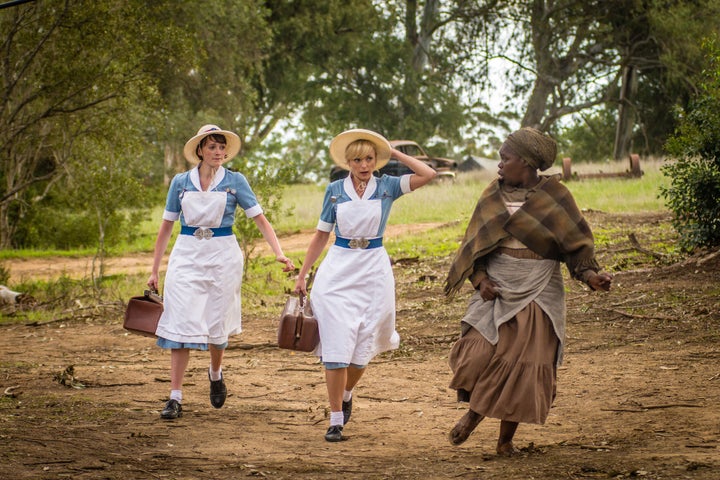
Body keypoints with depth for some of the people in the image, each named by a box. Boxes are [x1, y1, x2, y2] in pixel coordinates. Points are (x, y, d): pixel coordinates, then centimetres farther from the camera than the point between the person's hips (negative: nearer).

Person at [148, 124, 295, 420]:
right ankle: (175, 398, -5)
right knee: (181, 325, -6)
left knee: (218, 326, 6)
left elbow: (260, 219, -1)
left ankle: (215, 374, 38)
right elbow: (166, 227, 10)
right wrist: (154, 271, 8)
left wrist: (278, 252, -16)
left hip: (222, 256, -1)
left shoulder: (235, 182, 1)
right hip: (186, 256, 1)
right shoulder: (181, 182, 5)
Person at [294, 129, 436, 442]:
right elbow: (321, 235, 11)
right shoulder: (335, 190, 4)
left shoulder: (386, 187, 1)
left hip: (374, 272, 0)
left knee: (363, 346, 6)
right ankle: (335, 420, -2)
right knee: (337, 344, -7)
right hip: (337, 271, 0)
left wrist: (393, 153, -4)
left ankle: (346, 395, 35)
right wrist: (302, 275, 10)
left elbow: (428, 174, -12)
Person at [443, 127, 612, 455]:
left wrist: (589, 274, -19)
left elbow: (575, 243, -2)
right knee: (479, 352, -13)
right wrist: (481, 279, -5)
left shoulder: (554, 195, -4)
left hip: (537, 291, -2)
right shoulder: (494, 195, 6)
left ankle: (506, 438, 13)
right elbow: (475, 243, 10)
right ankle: (475, 410, 17)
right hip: (497, 288, 2)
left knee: (525, 364, -1)